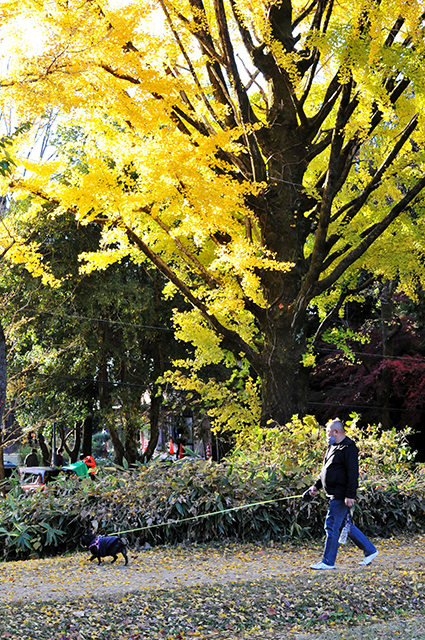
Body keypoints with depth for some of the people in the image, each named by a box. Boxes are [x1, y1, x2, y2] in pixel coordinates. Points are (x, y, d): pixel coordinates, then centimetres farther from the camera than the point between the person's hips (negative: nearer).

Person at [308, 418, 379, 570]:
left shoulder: (348, 449, -15)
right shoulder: (333, 447, 16)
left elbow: (353, 474, -20)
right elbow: (326, 470, 25)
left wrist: (350, 495, -25)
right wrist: (316, 485, 19)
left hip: (341, 497, -10)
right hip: (334, 495, 10)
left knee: (331, 526, -6)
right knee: (347, 525, 15)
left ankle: (328, 562, 0)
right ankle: (370, 550, 24)